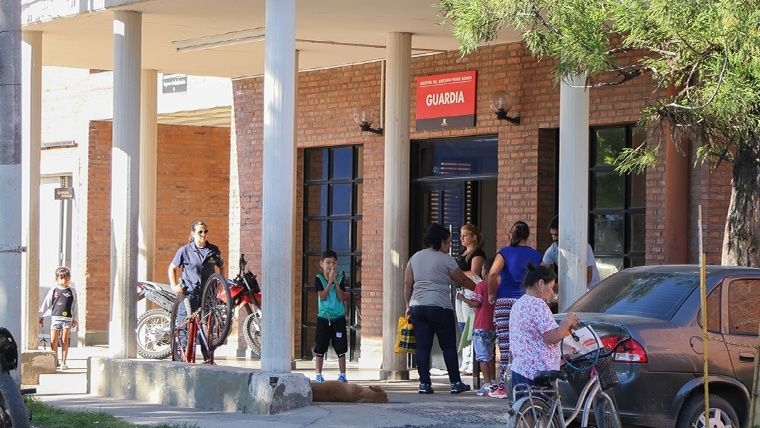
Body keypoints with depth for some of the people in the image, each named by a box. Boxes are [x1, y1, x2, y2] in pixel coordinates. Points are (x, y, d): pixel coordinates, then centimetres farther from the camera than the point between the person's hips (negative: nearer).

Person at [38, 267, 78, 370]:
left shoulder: (72, 291, 6)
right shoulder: (53, 291, 5)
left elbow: (74, 306, 10)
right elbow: (46, 303, 10)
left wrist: (74, 319, 8)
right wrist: (41, 316, 11)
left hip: (67, 318, 0)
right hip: (55, 317, 0)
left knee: (65, 341, 0)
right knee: (53, 341, -2)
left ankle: (63, 362, 5)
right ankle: (55, 361, 11)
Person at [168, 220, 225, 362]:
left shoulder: (213, 250, 8)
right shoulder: (185, 250, 1)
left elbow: (221, 267, 23)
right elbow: (172, 268, 12)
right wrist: (174, 286, 2)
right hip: (188, 293, -2)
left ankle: (208, 357, 6)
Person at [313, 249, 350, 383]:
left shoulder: (340, 278, 0)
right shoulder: (319, 279, -3)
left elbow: (343, 298, -8)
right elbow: (323, 296, -14)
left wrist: (336, 282, -17)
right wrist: (330, 282, -21)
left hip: (338, 317, 1)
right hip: (323, 317, -1)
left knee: (341, 348, 2)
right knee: (320, 348, 2)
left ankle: (342, 375, 8)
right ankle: (319, 376, 9)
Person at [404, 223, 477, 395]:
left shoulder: (415, 258, 12)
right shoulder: (445, 259, -3)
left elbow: (407, 284, 11)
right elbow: (462, 280, 5)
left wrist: (408, 306, 16)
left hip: (417, 307, 5)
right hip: (440, 307, -5)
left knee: (422, 347, 4)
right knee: (449, 346, 4)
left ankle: (424, 383, 0)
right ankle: (455, 383, 6)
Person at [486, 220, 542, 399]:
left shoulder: (505, 253, 1)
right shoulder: (536, 255, 10)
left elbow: (492, 274, -12)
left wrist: (491, 293, 1)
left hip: (506, 301, -2)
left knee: (506, 346, -3)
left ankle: (504, 386, -4)